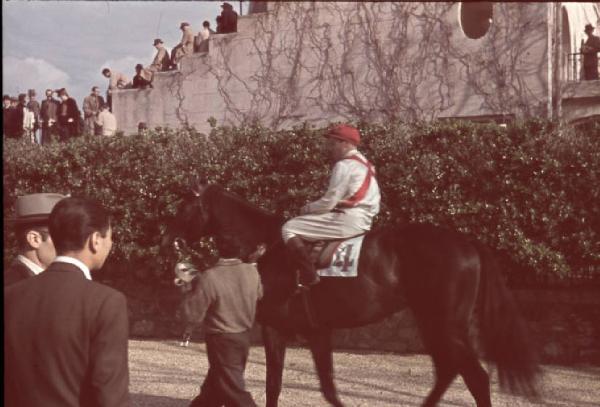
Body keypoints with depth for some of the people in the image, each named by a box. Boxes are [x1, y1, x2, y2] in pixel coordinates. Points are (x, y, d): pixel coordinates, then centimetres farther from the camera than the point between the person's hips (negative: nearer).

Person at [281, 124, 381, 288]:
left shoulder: (344, 165, -10)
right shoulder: (366, 164, 20)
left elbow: (328, 203, -14)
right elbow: (375, 206, 20)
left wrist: (307, 208, 4)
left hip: (347, 221, -11)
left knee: (289, 228, -9)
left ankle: (310, 279, -19)